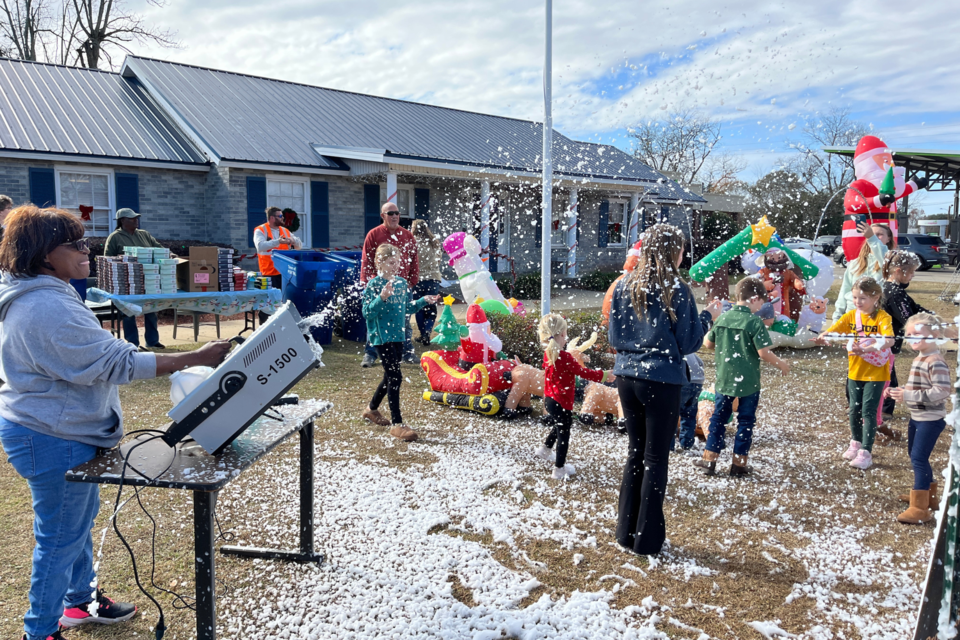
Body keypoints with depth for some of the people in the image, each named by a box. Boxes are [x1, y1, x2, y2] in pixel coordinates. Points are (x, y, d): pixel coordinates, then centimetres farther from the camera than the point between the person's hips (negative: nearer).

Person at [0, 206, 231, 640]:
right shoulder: (49, 308, -28)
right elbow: (116, 361, -29)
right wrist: (194, 359, -29)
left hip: (61, 430, 11)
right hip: (52, 440, -11)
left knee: (80, 519, 24)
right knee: (60, 538, 4)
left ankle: (80, 600, 42)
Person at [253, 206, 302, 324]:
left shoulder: (285, 231, 14)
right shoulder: (260, 230, -4)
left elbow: (299, 245, 12)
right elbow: (260, 246, -22)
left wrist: (293, 241, -11)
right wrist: (277, 241, -33)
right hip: (269, 273, -5)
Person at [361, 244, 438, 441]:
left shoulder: (402, 283, 10)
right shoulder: (373, 285, -10)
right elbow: (367, 312, -15)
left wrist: (423, 301, 8)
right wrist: (382, 297, -28)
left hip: (398, 336, 8)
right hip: (381, 337, -7)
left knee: (390, 377, 17)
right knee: (395, 377, -12)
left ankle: (372, 409, 39)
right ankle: (397, 424, -7)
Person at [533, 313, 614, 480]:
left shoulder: (548, 354, -1)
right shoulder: (565, 357, -25)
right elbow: (584, 372, -18)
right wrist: (604, 375, -7)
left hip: (549, 399, 8)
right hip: (561, 403, -8)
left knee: (559, 427, 31)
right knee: (563, 435, 6)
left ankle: (545, 449, 46)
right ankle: (559, 469, 16)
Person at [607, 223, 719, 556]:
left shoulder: (624, 287, 3)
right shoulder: (678, 291, -11)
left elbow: (614, 337, 8)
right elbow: (687, 343, -6)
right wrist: (707, 316, 8)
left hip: (627, 377, 5)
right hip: (662, 381, -4)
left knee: (636, 451, 16)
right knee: (656, 457, 6)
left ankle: (626, 531, 23)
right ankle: (647, 538, 14)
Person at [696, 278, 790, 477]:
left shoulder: (722, 318, 0)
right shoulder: (755, 322, -15)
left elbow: (708, 343, 8)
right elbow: (764, 352, -17)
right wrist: (781, 365, -1)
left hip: (723, 379, 4)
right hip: (748, 382, -4)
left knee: (718, 417, 14)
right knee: (746, 421, 10)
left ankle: (709, 459, 16)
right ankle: (739, 463, 16)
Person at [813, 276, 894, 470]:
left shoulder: (882, 317, -14)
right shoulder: (851, 315, 0)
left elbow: (889, 340, -29)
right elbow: (833, 329, -13)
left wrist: (867, 349, -45)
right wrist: (822, 338, -36)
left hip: (875, 372, -5)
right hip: (855, 371, 5)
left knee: (868, 411, -4)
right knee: (854, 409, 14)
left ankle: (865, 453, 3)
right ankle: (856, 443, 34)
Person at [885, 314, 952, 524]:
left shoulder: (936, 362, -20)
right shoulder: (919, 359, 9)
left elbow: (942, 392, -28)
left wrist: (908, 395, -29)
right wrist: (898, 391, 5)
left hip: (931, 418, -10)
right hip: (917, 416, 10)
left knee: (919, 458, -11)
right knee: (914, 454, 20)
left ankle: (920, 508, -7)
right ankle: (928, 494, 38)